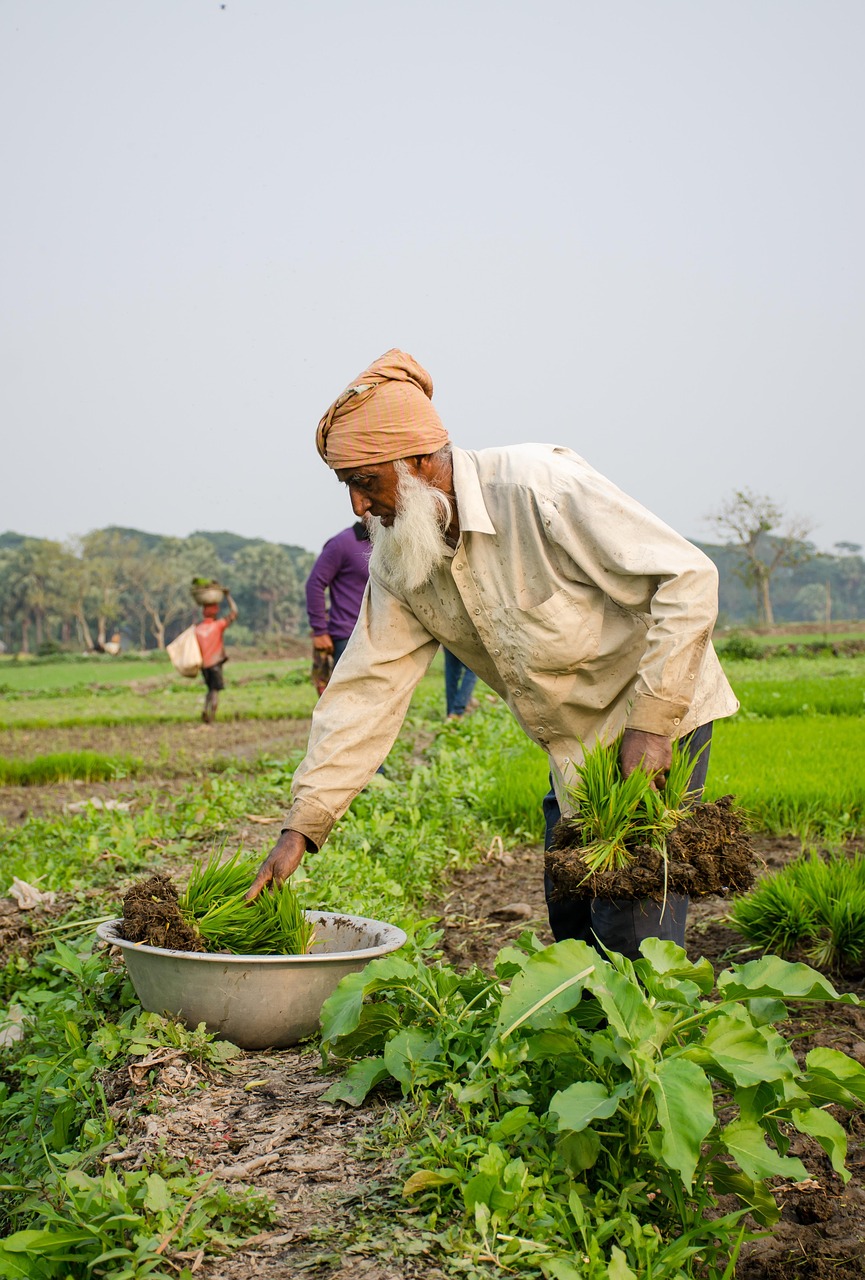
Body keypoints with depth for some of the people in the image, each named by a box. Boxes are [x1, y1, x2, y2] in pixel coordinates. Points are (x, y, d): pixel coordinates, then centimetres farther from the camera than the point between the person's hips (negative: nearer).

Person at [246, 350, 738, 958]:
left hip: (658, 712, -7)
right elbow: (367, 691, -4)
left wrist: (650, 723, -25)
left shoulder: (540, 486, -26)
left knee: (632, 928, -13)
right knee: (572, 930, 11)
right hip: (572, 743, 7)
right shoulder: (396, 559, -4)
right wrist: (301, 826, -11)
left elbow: (689, 577, -24)